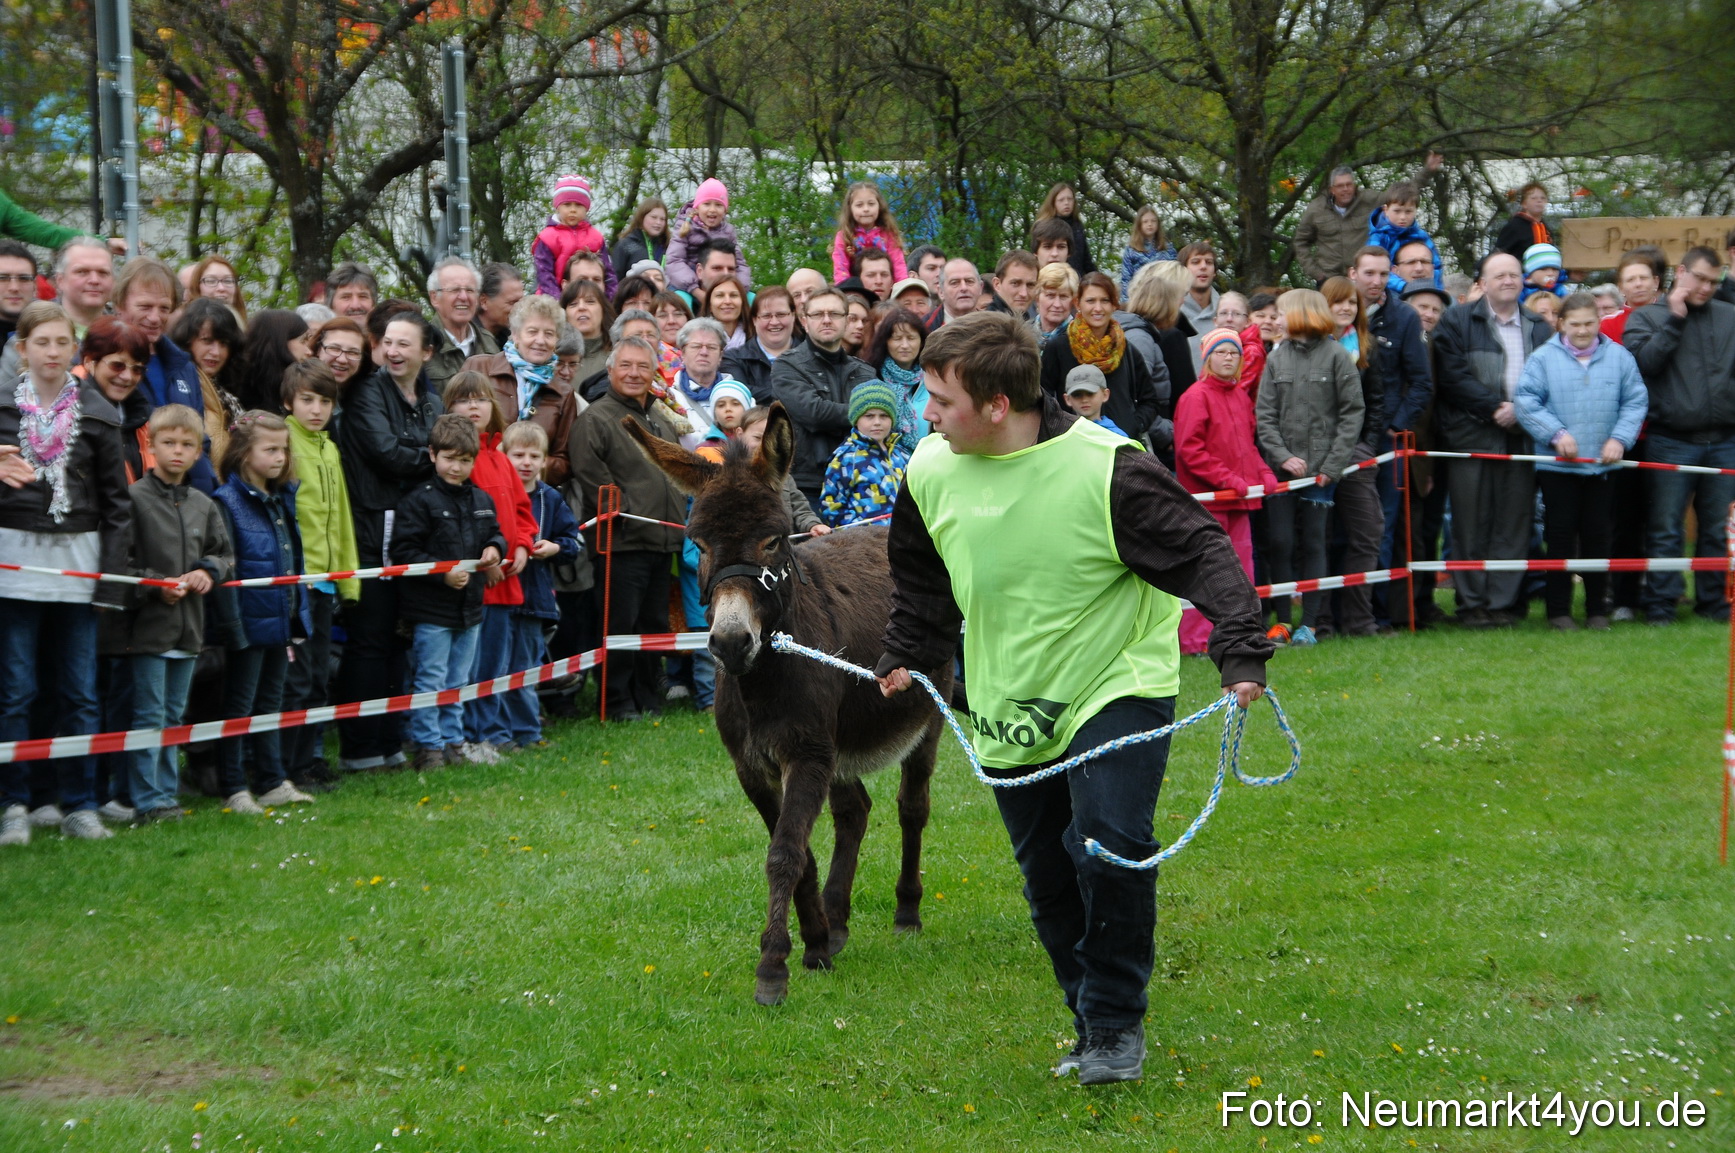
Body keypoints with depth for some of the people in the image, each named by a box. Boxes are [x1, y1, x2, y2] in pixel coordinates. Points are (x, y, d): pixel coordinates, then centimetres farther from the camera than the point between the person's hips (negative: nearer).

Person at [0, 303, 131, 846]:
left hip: (78, 559, 1)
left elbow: (116, 497, 6)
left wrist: (113, 572, 0)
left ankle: (78, 804, 12)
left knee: (79, 693, 4)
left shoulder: (98, 413, 5)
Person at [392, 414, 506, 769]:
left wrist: (495, 548, 0)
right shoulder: (421, 500, -11)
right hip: (431, 608, -7)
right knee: (431, 680, -3)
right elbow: (405, 550, -15)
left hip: (470, 606, 7)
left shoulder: (481, 500, 10)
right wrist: (442, 574, -21)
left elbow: (495, 533, 23)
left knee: (458, 680, 14)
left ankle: (453, 742, 22)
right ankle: (427, 746, 2)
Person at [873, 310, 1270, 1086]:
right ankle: (1092, 1028, 26)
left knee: (1110, 850, -22)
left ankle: (1116, 1026, -4)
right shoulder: (929, 474, -4)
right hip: (1010, 709, 5)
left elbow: (1201, 553, -17)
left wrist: (1241, 653, -26)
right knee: (1048, 883, 9)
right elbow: (922, 583, 18)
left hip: (1118, 687, -5)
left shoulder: (1106, 468, -21)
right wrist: (906, 657, 26)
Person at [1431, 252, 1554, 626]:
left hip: (1522, 438, 3)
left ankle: (1503, 602, 6)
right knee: (1471, 525, -2)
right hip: (1472, 437, -3)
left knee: (1514, 524, 1)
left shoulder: (1539, 329, 15)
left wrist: (1520, 410, -10)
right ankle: (1471, 604, 3)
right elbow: (1453, 376, -6)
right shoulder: (1456, 322, 5)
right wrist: (1494, 407, -12)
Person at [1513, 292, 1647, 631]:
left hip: (1603, 464, 2)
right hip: (1556, 465, -2)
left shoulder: (1619, 358, 4)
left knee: (1598, 536, 6)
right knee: (1560, 536, 2)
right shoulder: (1544, 358, -1)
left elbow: (1634, 402, 4)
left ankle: (1597, 609, 15)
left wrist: (1620, 438, -10)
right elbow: (1525, 402, -6)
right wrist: (1556, 434, -14)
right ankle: (1559, 610, 8)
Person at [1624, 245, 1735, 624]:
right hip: (1671, 442, -3)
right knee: (1665, 529, -1)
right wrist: (1674, 319, -11)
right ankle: (1660, 604, 4)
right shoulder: (1647, 317, 4)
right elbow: (1643, 361, -11)